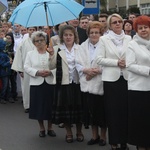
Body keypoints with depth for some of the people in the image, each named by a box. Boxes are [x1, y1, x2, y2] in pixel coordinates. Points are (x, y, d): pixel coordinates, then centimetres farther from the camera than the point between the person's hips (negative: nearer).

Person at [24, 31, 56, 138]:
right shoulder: (30, 54, 8)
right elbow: (27, 67, -1)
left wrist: (50, 72, -18)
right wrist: (37, 72, -15)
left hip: (50, 83, 0)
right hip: (36, 83, 0)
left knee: (50, 106, 4)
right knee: (39, 106, 3)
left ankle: (50, 128, 21)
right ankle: (42, 128, 20)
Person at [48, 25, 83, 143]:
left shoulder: (80, 48, 4)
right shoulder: (57, 49, 1)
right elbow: (52, 66, -4)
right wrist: (51, 55, -18)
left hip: (77, 82, 1)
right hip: (64, 83, 0)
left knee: (78, 107, 8)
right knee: (65, 107, 6)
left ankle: (79, 132, 24)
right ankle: (69, 132, 23)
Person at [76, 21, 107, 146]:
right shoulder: (83, 46, 10)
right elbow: (78, 64, 6)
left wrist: (97, 71, -17)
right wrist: (86, 70, -11)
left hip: (100, 84, -4)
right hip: (87, 83, 4)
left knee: (102, 111, 3)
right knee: (91, 110, 9)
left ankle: (103, 136, 21)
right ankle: (95, 135, 25)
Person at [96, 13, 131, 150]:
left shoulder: (128, 38, 8)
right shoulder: (104, 39, 2)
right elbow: (99, 59, -5)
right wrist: (116, 62, -13)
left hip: (126, 77, 2)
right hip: (111, 78, -2)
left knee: (126, 109, 4)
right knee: (113, 110, 1)